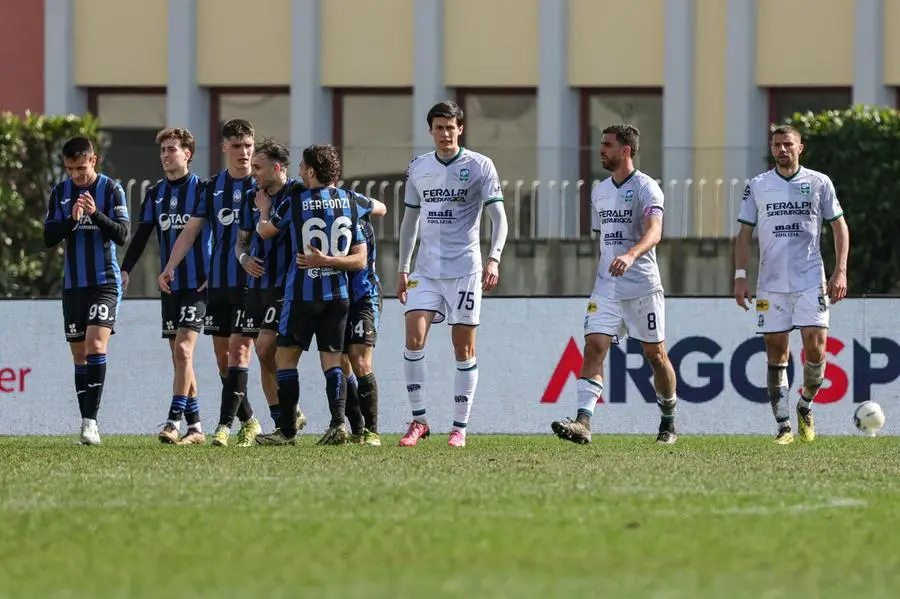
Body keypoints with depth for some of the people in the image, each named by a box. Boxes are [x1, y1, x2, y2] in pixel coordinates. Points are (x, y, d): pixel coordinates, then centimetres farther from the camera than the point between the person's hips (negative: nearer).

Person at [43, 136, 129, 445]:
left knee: (96, 346, -19)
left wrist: (96, 214, -23)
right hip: (73, 283, 4)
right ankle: (87, 423, 10)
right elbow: (49, 237, 2)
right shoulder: (60, 193, 7)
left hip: (105, 282, -4)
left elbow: (122, 235, -9)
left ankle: (91, 420, -22)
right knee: (79, 355, 5)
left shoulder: (111, 190, -3)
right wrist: (72, 219, -15)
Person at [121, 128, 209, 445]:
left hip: (197, 285, -6)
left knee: (183, 350, -17)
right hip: (169, 287, 6)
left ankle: (174, 422, -19)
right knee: (179, 358, 6)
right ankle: (195, 428, 11)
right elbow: (141, 236, 13)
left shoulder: (202, 189, -5)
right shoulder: (154, 194, 11)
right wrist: (125, 270, 2)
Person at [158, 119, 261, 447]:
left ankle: (225, 424, -14)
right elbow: (190, 231, 11)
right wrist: (170, 267, 2)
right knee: (222, 355, 6)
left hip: (250, 283, -4)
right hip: (217, 284, 5)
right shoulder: (211, 187, 9)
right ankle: (249, 422, 19)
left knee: (238, 350, -12)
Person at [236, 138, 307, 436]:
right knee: (265, 356, 6)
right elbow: (242, 240, 20)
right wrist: (244, 258, 0)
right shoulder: (252, 198, 11)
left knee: (266, 348, -16)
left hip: (285, 285, -7)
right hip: (257, 285, 7)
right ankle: (281, 422, 12)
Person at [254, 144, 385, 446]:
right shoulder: (351, 203, 4)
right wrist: (329, 260, -2)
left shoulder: (295, 201, -6)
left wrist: (263, 210, 32)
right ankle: (338, 423, -14)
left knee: (285, 358, 6)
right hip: (338, 295, 3)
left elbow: (264, 231, 12)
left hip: (302, 294, -3)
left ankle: (287, 430, 2)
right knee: (332, 361, 4)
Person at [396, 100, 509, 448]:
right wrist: (403, 269, 16)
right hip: (426, 269, 3)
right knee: (413, 338, -11)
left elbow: (498, 217, -7)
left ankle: (460, 427, 7)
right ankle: (418, 421, -4)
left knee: (464, 348, 0)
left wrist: (493, 259, -21)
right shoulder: (418, 168, 9)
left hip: (465, 269, -3)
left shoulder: (479, 166, -3)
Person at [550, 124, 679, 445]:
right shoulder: (599, 191, 13)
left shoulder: (646, 187, -10)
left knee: (655, 353, 7)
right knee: (594, 347, -12)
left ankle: (668, 423, 24)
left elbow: (654, 232, -26)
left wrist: (630, 255, -44)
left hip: (643, 286, -5)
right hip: (607, 287, 5)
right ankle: (583, 422, -24)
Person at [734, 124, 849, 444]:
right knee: (776, 353, -1)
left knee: (815, 346, -10)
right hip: (771, 283, 1)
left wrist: (840, 271, -1)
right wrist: (740, 276, 1)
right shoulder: (757, 186, 7)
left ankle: (805, 406, 15)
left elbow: (839, 226, 8)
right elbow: (744, 233, 10)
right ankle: (783, 425, 2)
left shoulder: (819, 183, 4)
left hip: (811, 282, -1)